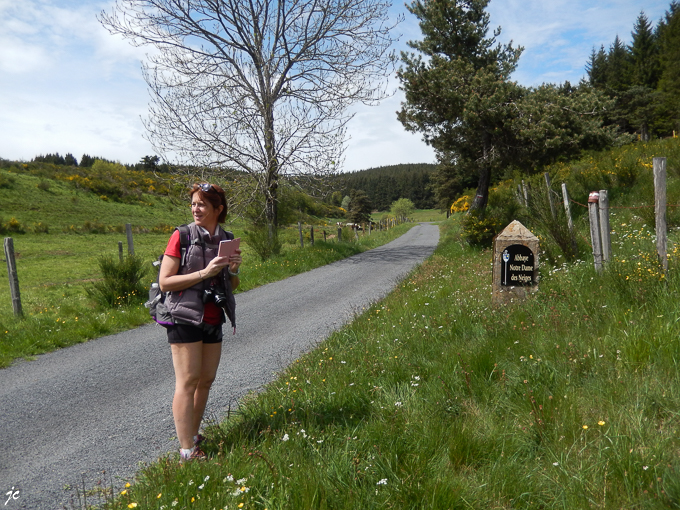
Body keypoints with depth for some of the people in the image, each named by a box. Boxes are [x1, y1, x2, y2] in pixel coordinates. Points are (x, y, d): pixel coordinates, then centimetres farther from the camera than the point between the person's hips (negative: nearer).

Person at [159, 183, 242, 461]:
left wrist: (234, 271, -6)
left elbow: (232, 286, 17)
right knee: (187, 381, -4)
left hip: (213, 321, 6)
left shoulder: (227, 239, 8)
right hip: (185, 319, -5)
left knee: (206, 380, 11)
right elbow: (164, 282, -11)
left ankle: (193, 436, 28)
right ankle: (187, 451, 2)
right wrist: (204, 273, -20)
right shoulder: (182, 236, -7)